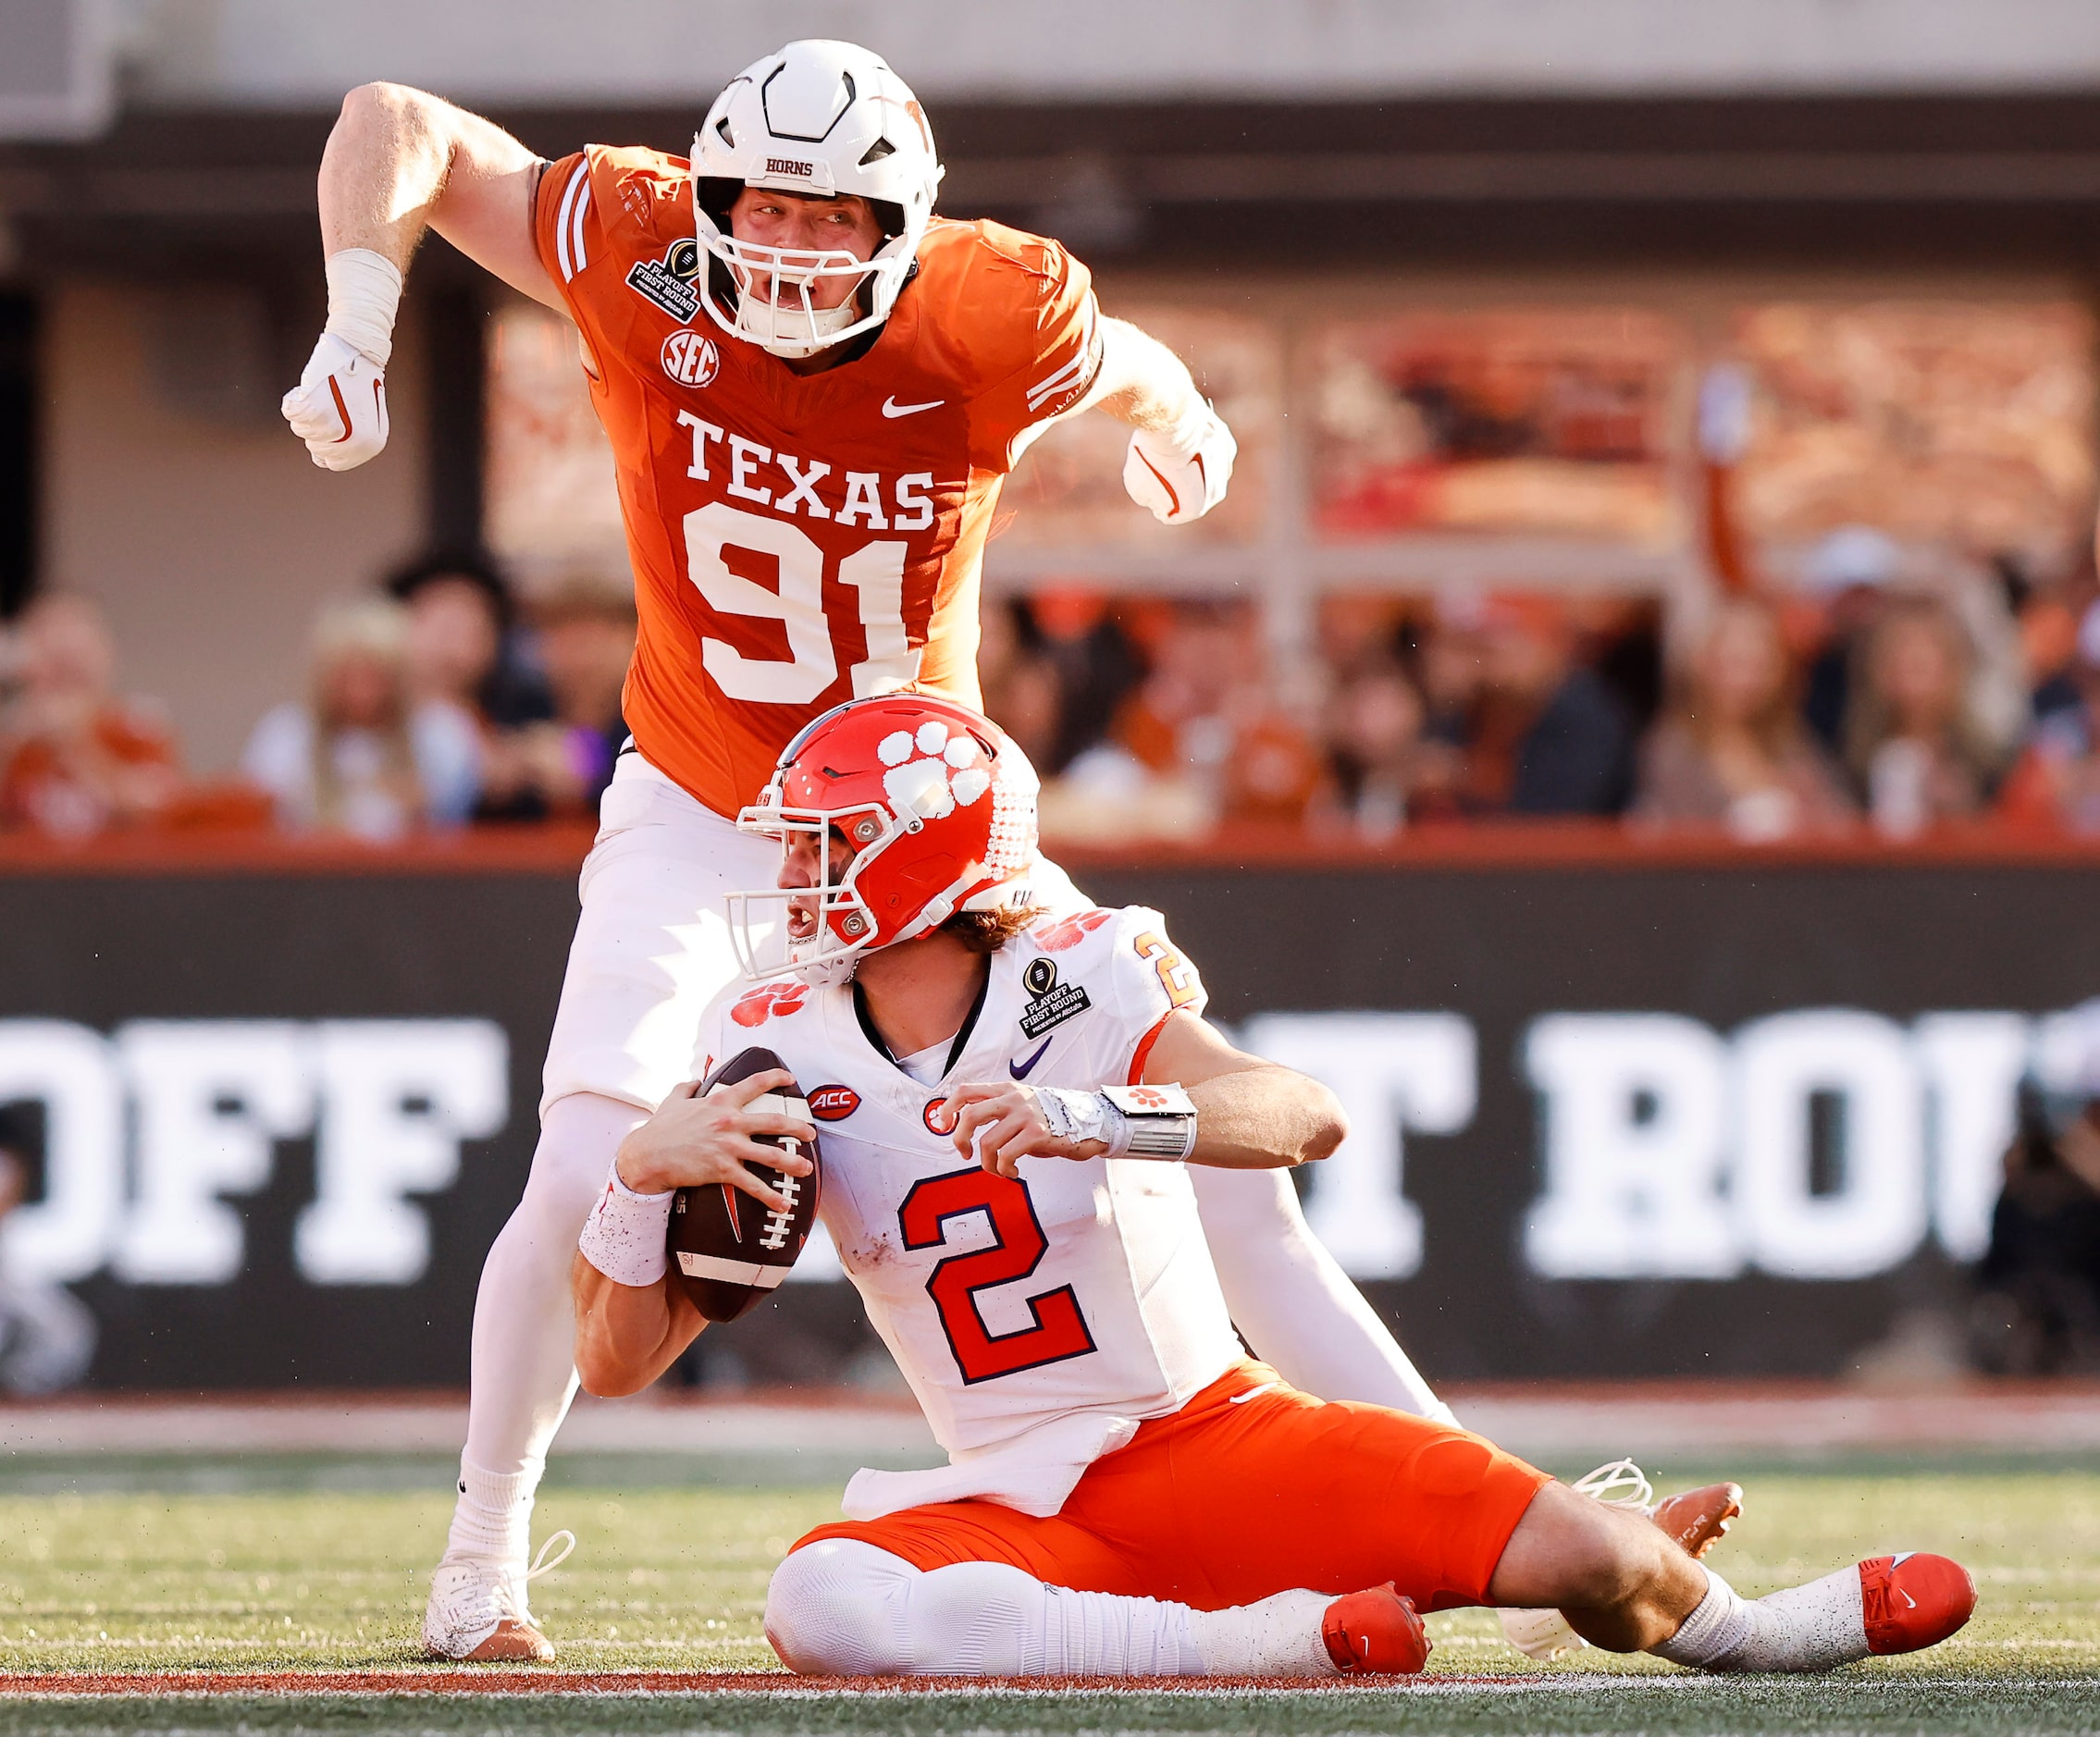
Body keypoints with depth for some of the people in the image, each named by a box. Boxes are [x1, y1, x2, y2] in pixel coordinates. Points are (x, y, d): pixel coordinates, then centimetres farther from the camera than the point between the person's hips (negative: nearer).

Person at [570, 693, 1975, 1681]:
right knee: (821, 1605, -35)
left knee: (1582, 1559, -20)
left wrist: (1085, 1116, -44)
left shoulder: (1083, 983, -9)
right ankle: (1266, 1644, -33)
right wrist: (639, 1172, -20)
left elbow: (1307, 1116, -28)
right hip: (1017, 1501, 1)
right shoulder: (784, 1054, -1)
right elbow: (619, 1362, 0)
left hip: (1214, 1434, -1)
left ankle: (1744, 1636, 18)